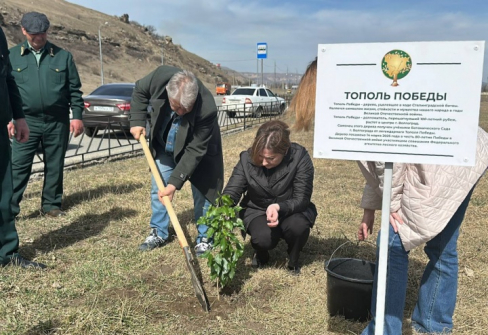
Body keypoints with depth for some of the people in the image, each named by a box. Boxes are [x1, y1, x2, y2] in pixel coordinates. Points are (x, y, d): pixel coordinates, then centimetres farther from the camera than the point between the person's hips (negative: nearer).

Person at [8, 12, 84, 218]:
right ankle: (10, 207, 4)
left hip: (58, 121, 1)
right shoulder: (12, 56, 5)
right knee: (18, 165, -2)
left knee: (55, 166, 8)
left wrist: (77, 116, -2)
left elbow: (74, 90, 5)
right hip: (27, 121, 0)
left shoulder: (63, 56, 5)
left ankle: (51, 205, 20)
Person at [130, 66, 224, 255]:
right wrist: (137, 121, -16)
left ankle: (205, 238, 15)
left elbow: (194, 151, -33)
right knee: (158, 188, 9)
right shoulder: (161, 76, -32)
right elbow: (140, 91, -7)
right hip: (164, 148, 4)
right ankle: (158, 233, 23)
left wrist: (175, 182, -34)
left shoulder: (206, 109, -40)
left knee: (202, 192, 1)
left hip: (196, 149, -4)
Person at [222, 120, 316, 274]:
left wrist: (279, 207, -43)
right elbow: (231, 192, -19)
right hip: (257, 211, 0)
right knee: (263, 238, -31)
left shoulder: (300, 157, -23)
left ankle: (293, 260, 2)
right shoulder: (247, 158, -17)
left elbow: (302, 198, -23)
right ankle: (261, 254, 10)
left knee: (298, 226, -34)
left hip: (291, 210, 0)